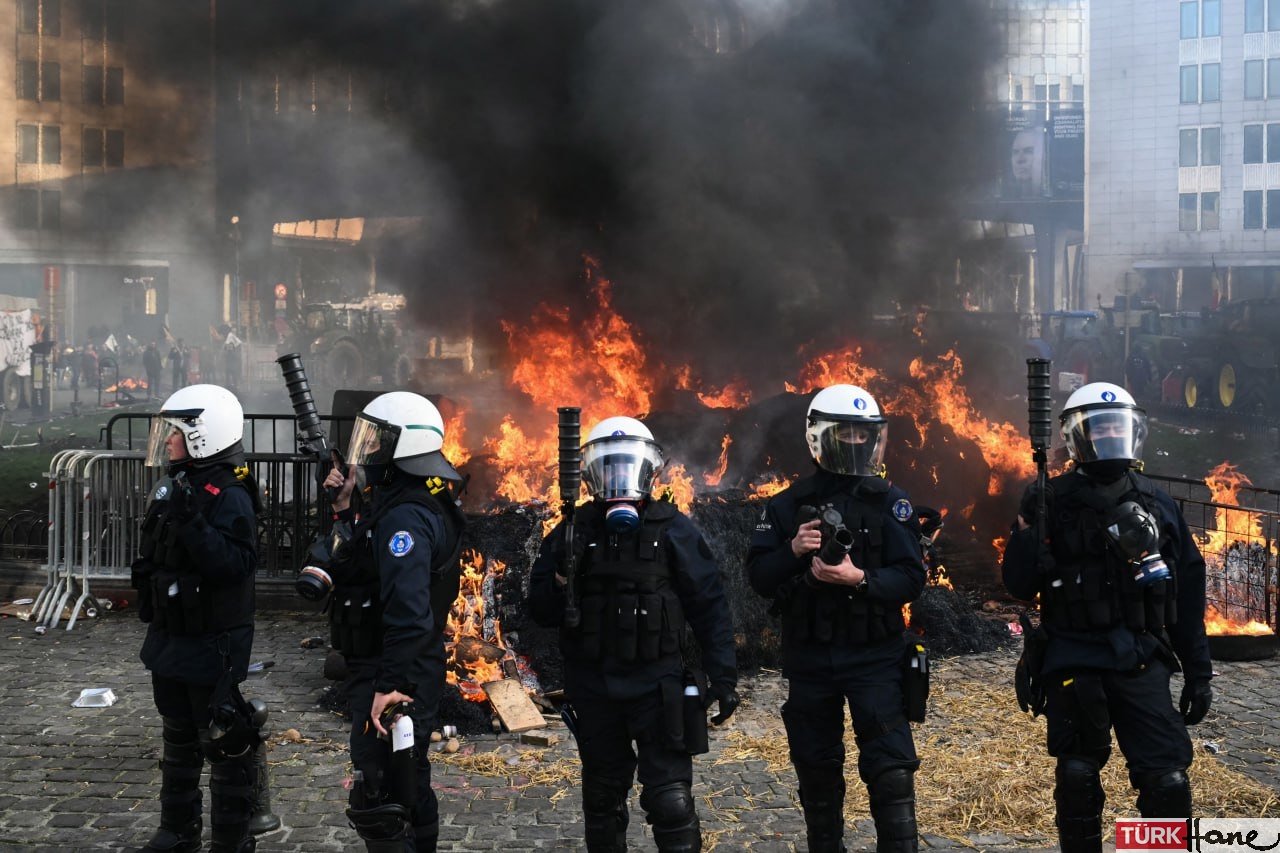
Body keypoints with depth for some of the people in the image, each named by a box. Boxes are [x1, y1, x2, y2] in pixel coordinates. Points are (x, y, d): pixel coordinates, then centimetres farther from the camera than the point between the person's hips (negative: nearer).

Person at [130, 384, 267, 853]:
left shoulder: (229, 497, -20)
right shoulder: (174, 487, 6)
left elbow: (237, 565, -31)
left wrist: (193, 524, -37)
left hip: (212, 645, -9)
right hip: (170, 639, 9)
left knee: (224, 744, 2)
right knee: (178, 739, 20)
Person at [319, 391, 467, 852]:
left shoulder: (405, 517, -22)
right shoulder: (403, 503, 11)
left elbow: (410, 612, -32)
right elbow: (354, 568, 18)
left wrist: (390, 685, -32)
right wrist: (342, 510, 9)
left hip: (391, 677, -11)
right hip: (409, 673, 11)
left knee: (377, 805, -7)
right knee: (408, 786, 21)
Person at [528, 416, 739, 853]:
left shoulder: (673, 530, -3)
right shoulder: (573, 531, 3)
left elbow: (709, 607, -1)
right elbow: (540, 611, 4)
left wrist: (723, 676, -5)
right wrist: (558, 584, -17)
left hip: (658, 684, -3)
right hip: (593, 688, 3)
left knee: (671, 800, -5)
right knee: (602, 800, 17)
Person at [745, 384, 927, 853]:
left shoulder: (890, 502, -3)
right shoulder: (787, 505, 2)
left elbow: (912, 577, -9)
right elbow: (759, 577, -1)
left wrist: (859, 578, -25)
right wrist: (793, 551, -19)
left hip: (874, 656, -2)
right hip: (809, 658, 3)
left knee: (890, 769, -8)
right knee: (817, 771, 15)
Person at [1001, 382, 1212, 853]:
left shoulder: (1157, 506, 6)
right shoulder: (1053, 503, -3)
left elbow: (1187, 598, 10)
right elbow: (1019, 586, -7)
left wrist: (1198, 672, 9)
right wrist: (1027, 527, -20)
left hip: (1141, 663, 2)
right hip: (1073, 663, -2)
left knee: (1167, 782, -5)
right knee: (1077, 778, 6)